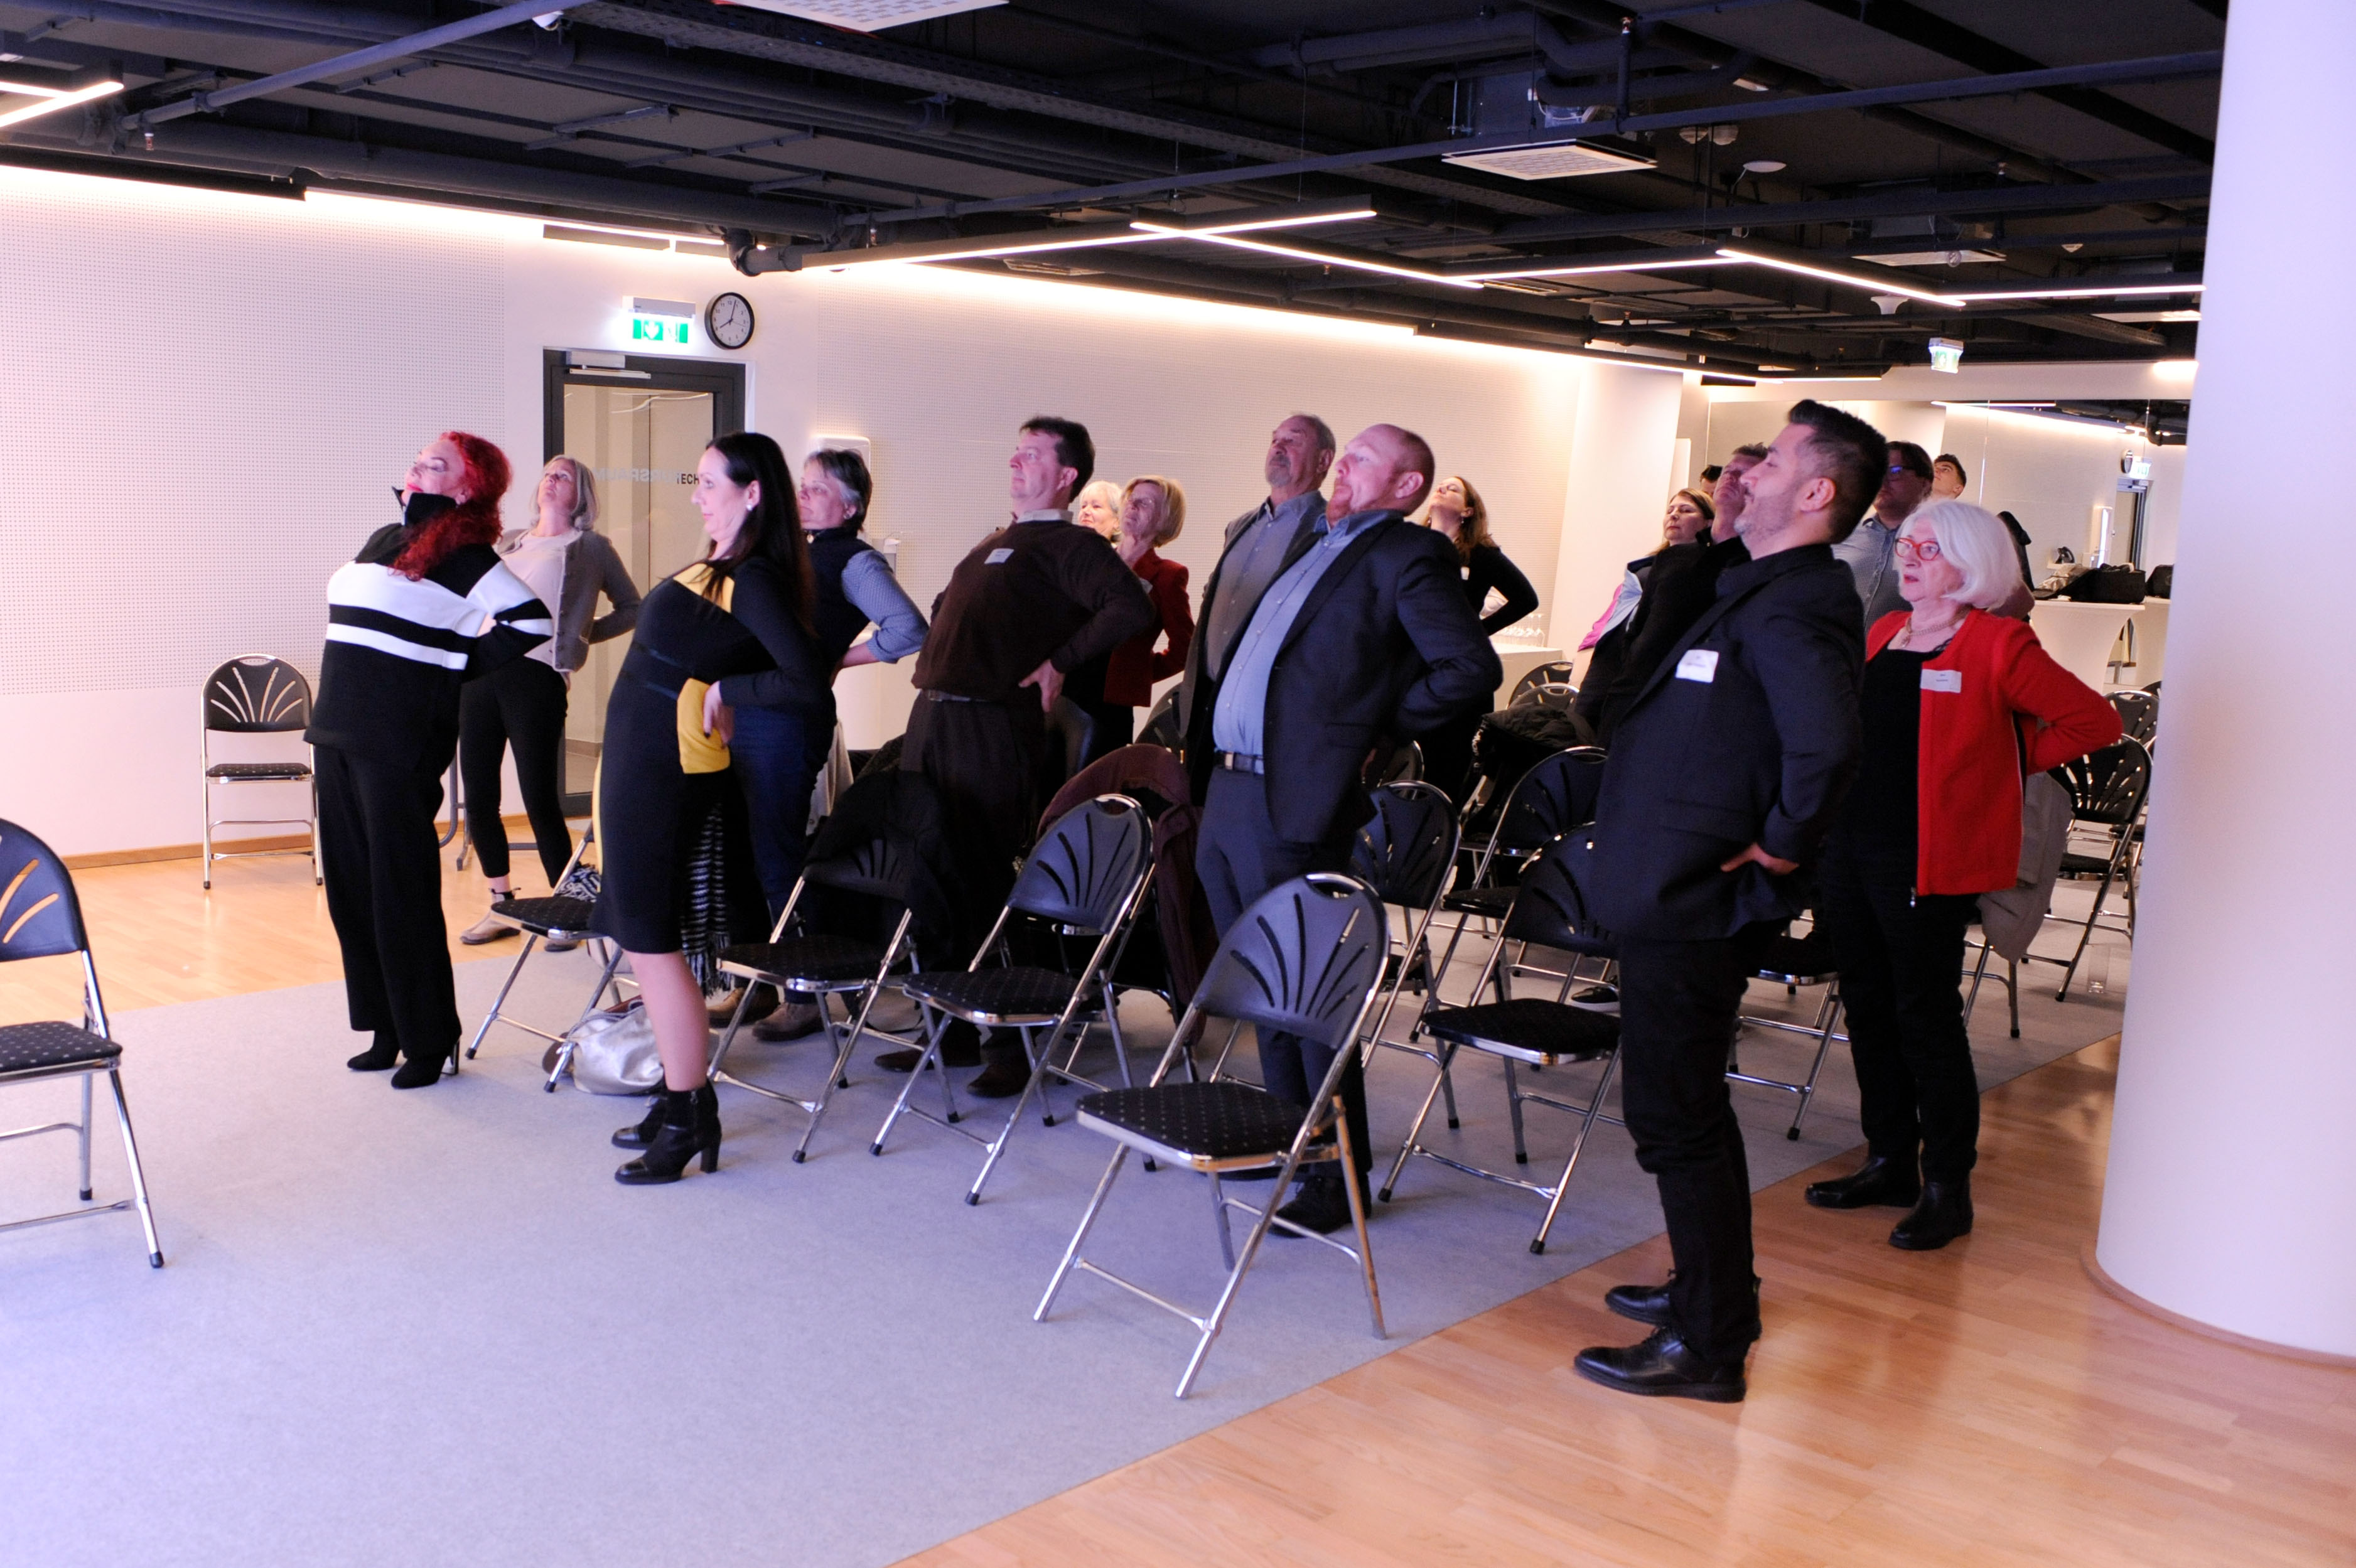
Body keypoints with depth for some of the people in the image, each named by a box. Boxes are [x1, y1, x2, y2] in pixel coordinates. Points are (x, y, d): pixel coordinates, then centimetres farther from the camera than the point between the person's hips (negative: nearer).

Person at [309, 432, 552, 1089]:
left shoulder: (464, 556, -8)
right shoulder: (383, 540, 16)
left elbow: (533, 619, -17)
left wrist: (460, 665, -8)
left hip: (402, 741, -8)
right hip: (339, 733, 8)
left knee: (402, 893, -3)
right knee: (350, 887, 10)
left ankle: (428, 1040, 8)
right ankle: (385, 1027, 22)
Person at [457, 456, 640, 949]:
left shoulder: (590, 547, 7)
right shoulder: (509, 543, 21)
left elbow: (632, 608, 10)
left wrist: (583, 634, 2)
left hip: (537, 677, -5)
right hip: (482, 670, 5)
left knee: (540, 801, -7)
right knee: (478, 797, 5)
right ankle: (502, 906, 19)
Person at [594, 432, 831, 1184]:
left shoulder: (754, 581, -14)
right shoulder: (716, 567, 15)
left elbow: (808, 685, -23)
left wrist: (724, 691, -14)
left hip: (668, 768, -10)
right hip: (640, 758, 10)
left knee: (648, 939, -6)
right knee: (644, 932, 14)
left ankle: (689, 1116, 3)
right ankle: (678, 1100, 24)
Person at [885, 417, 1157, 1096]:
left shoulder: (1072, 545, -3)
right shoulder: (995, 544, 23)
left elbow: (1132, 609, -19)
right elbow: (945, 610, 38)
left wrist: (1060, 662, -15)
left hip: (993, 731, -9)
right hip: (933, 719, 9)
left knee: (985, 883, -7)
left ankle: (1012, 1043, 3)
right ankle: (952, 1028, 22)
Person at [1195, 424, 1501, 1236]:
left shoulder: (1409, 556, -8)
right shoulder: (1313, 544, 18)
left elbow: (1472, 669, -19)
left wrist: (1380, 727, -11)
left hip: (1292, 802, -9)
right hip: (1227, 788, 9)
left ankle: (1337, 1181, 8)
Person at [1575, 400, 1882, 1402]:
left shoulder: (1792, 607, -19)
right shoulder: (1768, 592, 14)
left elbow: (1826, 743, -38)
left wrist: (1781, 843, -24)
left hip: (1693, 908, -11)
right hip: (1678, 899, 11)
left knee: (1677, 1121, -1)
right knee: (1684, 1111, 22)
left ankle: (1707, 1347, 11)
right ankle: (1712, 1291, 37)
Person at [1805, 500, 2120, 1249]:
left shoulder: (1998, 645, -8)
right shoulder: (1884, 633, 13)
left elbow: (2094, 719, -11)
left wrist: (2012, 758, -4)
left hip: (1927, 858, -7)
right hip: (1851, 841, 7)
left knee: (1925, 1014, -1)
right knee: (1867, 1005, 12)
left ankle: (1947, 1188, 11)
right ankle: (1890, 1162, 25)